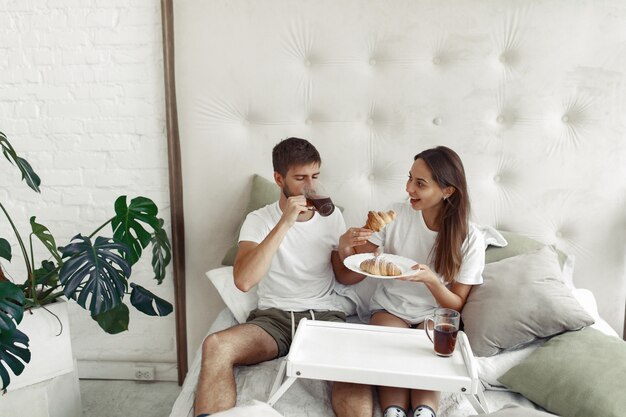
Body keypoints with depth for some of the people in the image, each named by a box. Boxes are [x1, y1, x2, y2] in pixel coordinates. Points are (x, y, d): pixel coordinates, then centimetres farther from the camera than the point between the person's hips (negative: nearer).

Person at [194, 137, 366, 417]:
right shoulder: (259, 220, -1)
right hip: (273, 318, 0)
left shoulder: (332, 216, 8)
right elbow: (243, 281, -19)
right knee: (215, 346, -29)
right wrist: (284, 223, -22)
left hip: (324, 316, 1)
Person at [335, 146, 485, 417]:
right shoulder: (396, 216, -11)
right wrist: (345, 246, -29)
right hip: (390, 308, 1)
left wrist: (431, 279, -28)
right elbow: (349, 278, -5)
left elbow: (456, 305, -6)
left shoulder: (470, 239, -12)